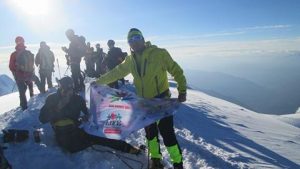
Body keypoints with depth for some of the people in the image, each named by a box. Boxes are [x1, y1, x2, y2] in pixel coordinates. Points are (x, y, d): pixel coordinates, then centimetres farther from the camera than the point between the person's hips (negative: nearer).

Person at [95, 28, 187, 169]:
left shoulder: (159, 53, -12)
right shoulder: (130, 60, 4)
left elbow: (176, 71, -9)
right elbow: (116, 72, 15)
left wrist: (182, 90, -15)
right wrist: (99, 81, 17)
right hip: (144, 102, 5)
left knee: (167, 132, -4)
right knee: (150, 132, 16)